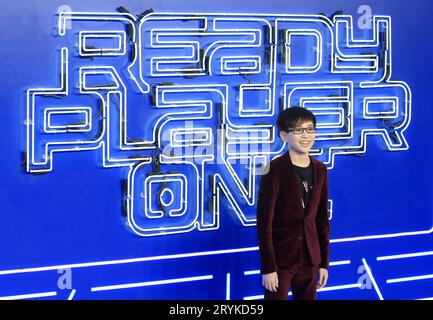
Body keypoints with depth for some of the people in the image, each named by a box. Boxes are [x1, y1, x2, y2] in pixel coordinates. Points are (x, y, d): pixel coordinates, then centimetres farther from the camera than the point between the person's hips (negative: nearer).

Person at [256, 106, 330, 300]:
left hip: (309, 259, 5)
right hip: (280, 258, -5)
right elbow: (264, 222, -14)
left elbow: (322, 218, 10)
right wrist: (268, 268, -15)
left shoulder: (320, 170, 5)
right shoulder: (274, 169, -13)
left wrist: (324, 262, 9)